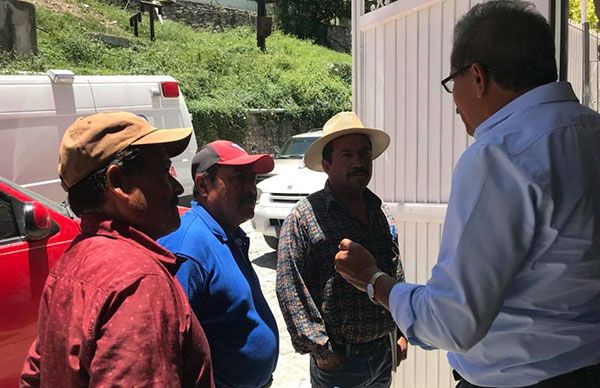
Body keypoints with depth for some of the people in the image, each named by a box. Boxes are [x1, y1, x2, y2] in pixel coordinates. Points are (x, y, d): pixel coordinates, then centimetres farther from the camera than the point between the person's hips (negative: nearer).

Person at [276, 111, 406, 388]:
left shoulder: (382, 213, 7)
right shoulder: (303, 218, -13)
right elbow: (290, 290, -15)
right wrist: (319, 350, -15)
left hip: (383, 352, 6)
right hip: (337, 360, -6)